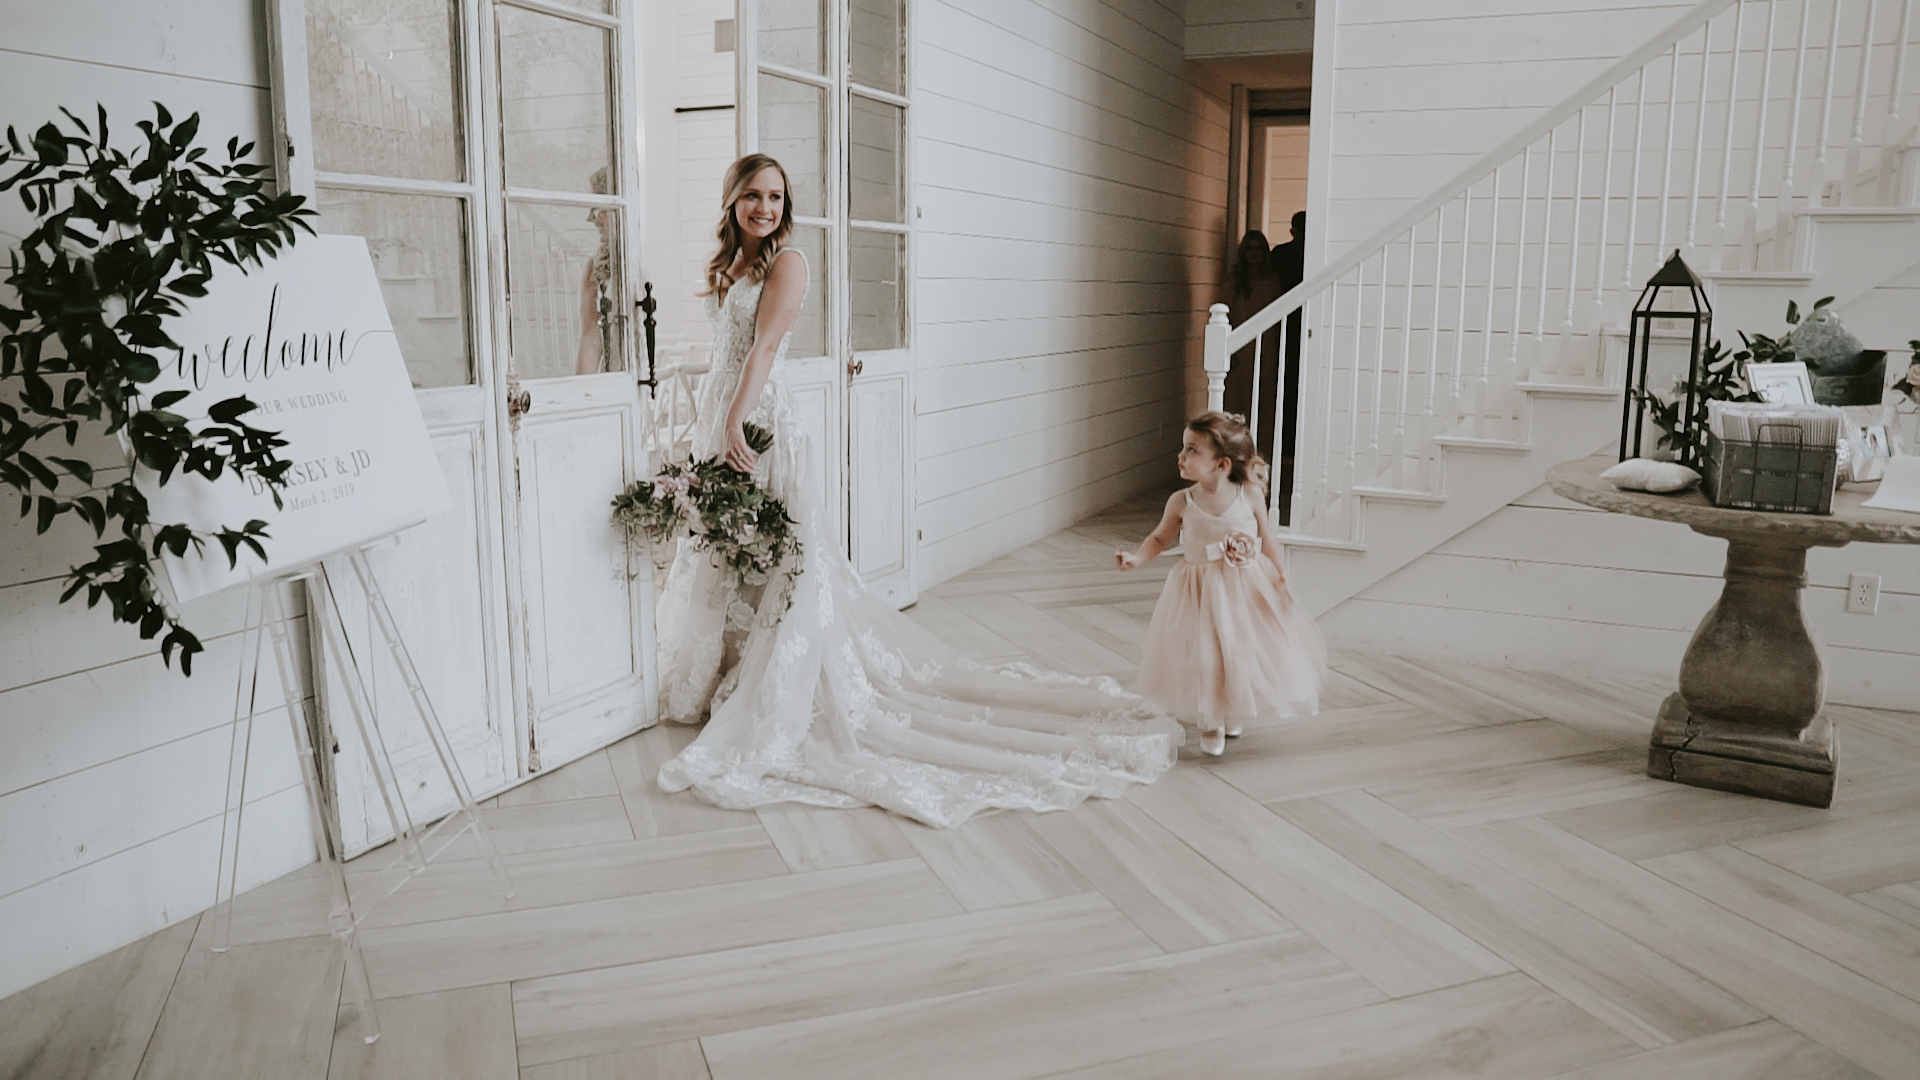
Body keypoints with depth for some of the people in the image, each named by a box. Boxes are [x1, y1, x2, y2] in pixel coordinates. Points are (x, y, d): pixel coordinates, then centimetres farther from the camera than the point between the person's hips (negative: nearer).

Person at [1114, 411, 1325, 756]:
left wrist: (1279, 579, -4)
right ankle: (1210, 724, 26)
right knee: (1204, 656, 3)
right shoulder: (1182, 502, -12)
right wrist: (1136, 556, -13)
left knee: (1245, 650, 12)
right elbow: (1161, 537, 3)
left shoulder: (1250, 496, -12)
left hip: (1248, 587, 1)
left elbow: (1267, 541, -1)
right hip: (1201, 593, -1)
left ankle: (1233, 714, 39)